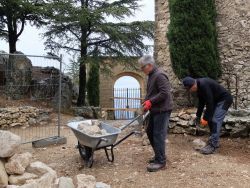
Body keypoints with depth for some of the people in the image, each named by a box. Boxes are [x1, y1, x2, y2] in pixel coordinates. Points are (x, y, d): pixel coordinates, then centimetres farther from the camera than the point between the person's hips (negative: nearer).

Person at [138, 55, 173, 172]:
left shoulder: (159, 76, -15)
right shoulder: (151, 76, 16)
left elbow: (164, 93, -23)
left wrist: (150, 102, -22)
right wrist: (146, 102, 7)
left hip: (162, 110, -10)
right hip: (155, 110, 10)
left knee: (158, 135, -7)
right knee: (150, 132, 15)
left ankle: (160, 161, 2)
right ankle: (159, 155, 28)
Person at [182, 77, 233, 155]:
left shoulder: (204, 85, -28)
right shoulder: (199, 87, 2)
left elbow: (209, 102, -28)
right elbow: (201, 102, 11)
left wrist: (205, 118, -23)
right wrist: (198, 116, 10)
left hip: (225, 99, -10)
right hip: (217, 100, 10)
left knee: (216, 121, -16)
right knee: (210, 119, 8)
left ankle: (212, 146, -14)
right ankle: (214, 142, 18)